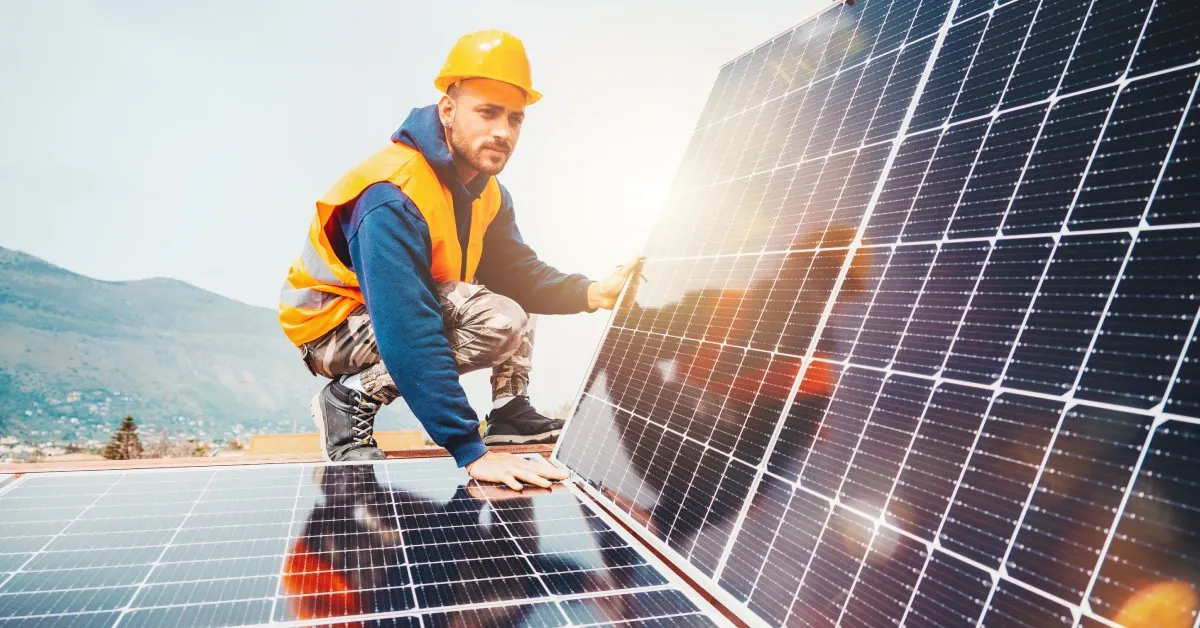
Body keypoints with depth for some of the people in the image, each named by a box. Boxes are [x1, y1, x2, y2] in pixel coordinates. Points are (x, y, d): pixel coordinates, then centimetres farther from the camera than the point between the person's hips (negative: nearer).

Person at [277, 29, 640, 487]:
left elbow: (520, 272, -6)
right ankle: (350, 401, -15)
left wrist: (593, 293, -26)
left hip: (400, 312, 8)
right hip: (331, 328, -8)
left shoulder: (486, 191, -1)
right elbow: (409, 337, -38)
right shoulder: (392, 199, -32)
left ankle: (511, 411, 8)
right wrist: (471, 451, -40)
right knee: (496, 319, -28)